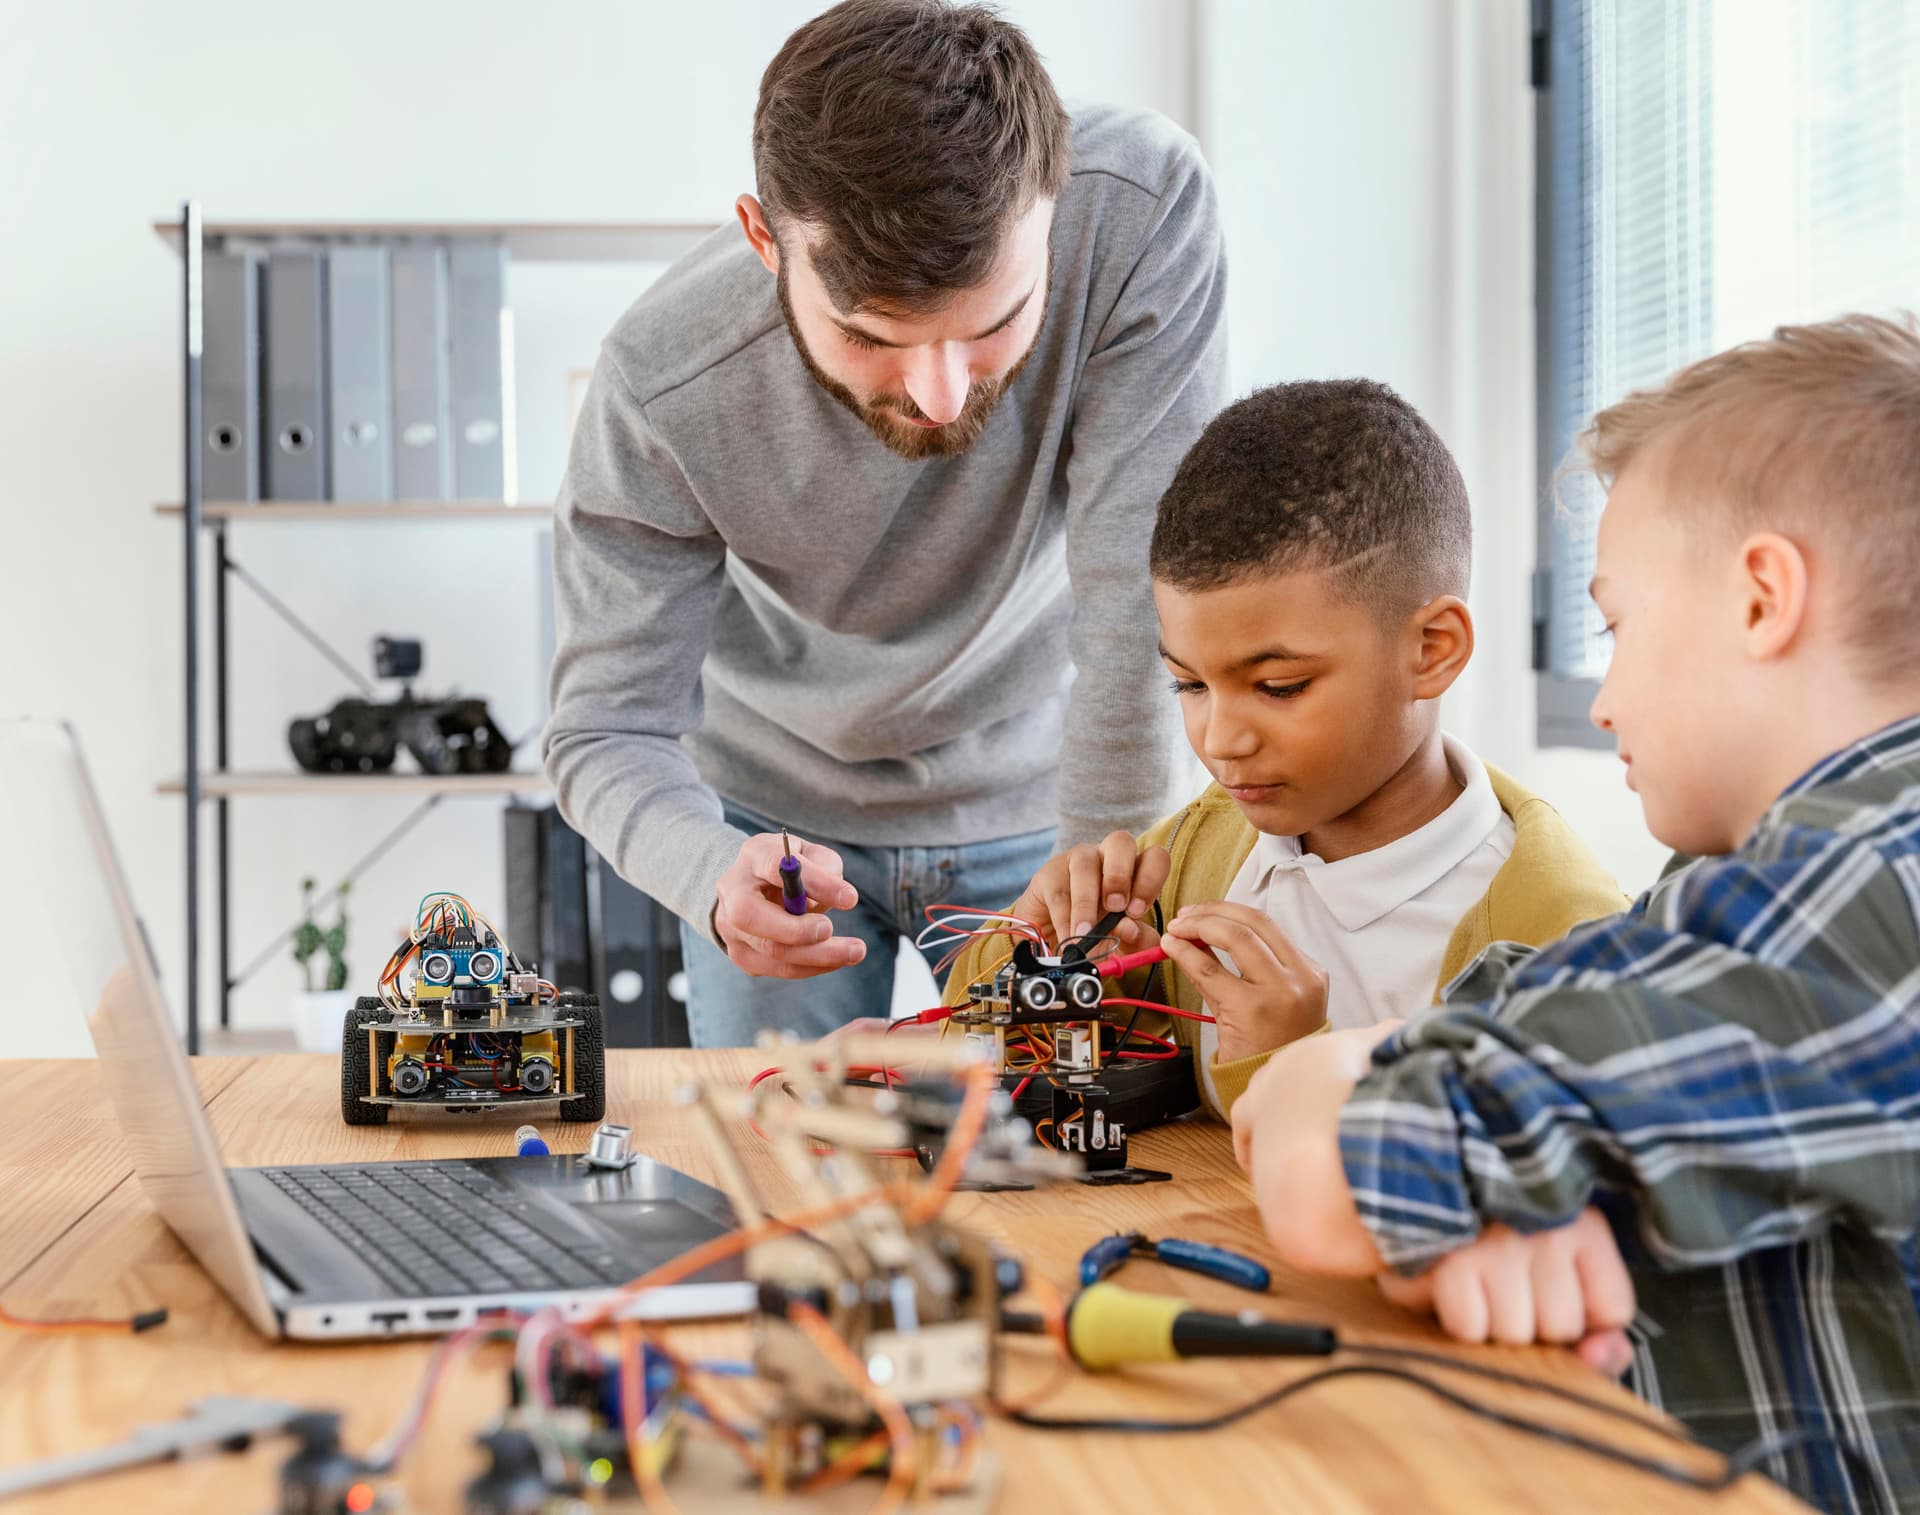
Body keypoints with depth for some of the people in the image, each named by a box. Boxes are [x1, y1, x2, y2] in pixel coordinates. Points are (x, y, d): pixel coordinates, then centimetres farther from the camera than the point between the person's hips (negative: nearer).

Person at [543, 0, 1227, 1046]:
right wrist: (717, 875, -43)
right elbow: (606, 729, -22)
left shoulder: (1142, 208, -32)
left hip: (1037, 792, 0)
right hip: (783, 808, 0)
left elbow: (1145, 601, -29)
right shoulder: (662, 388, -30)